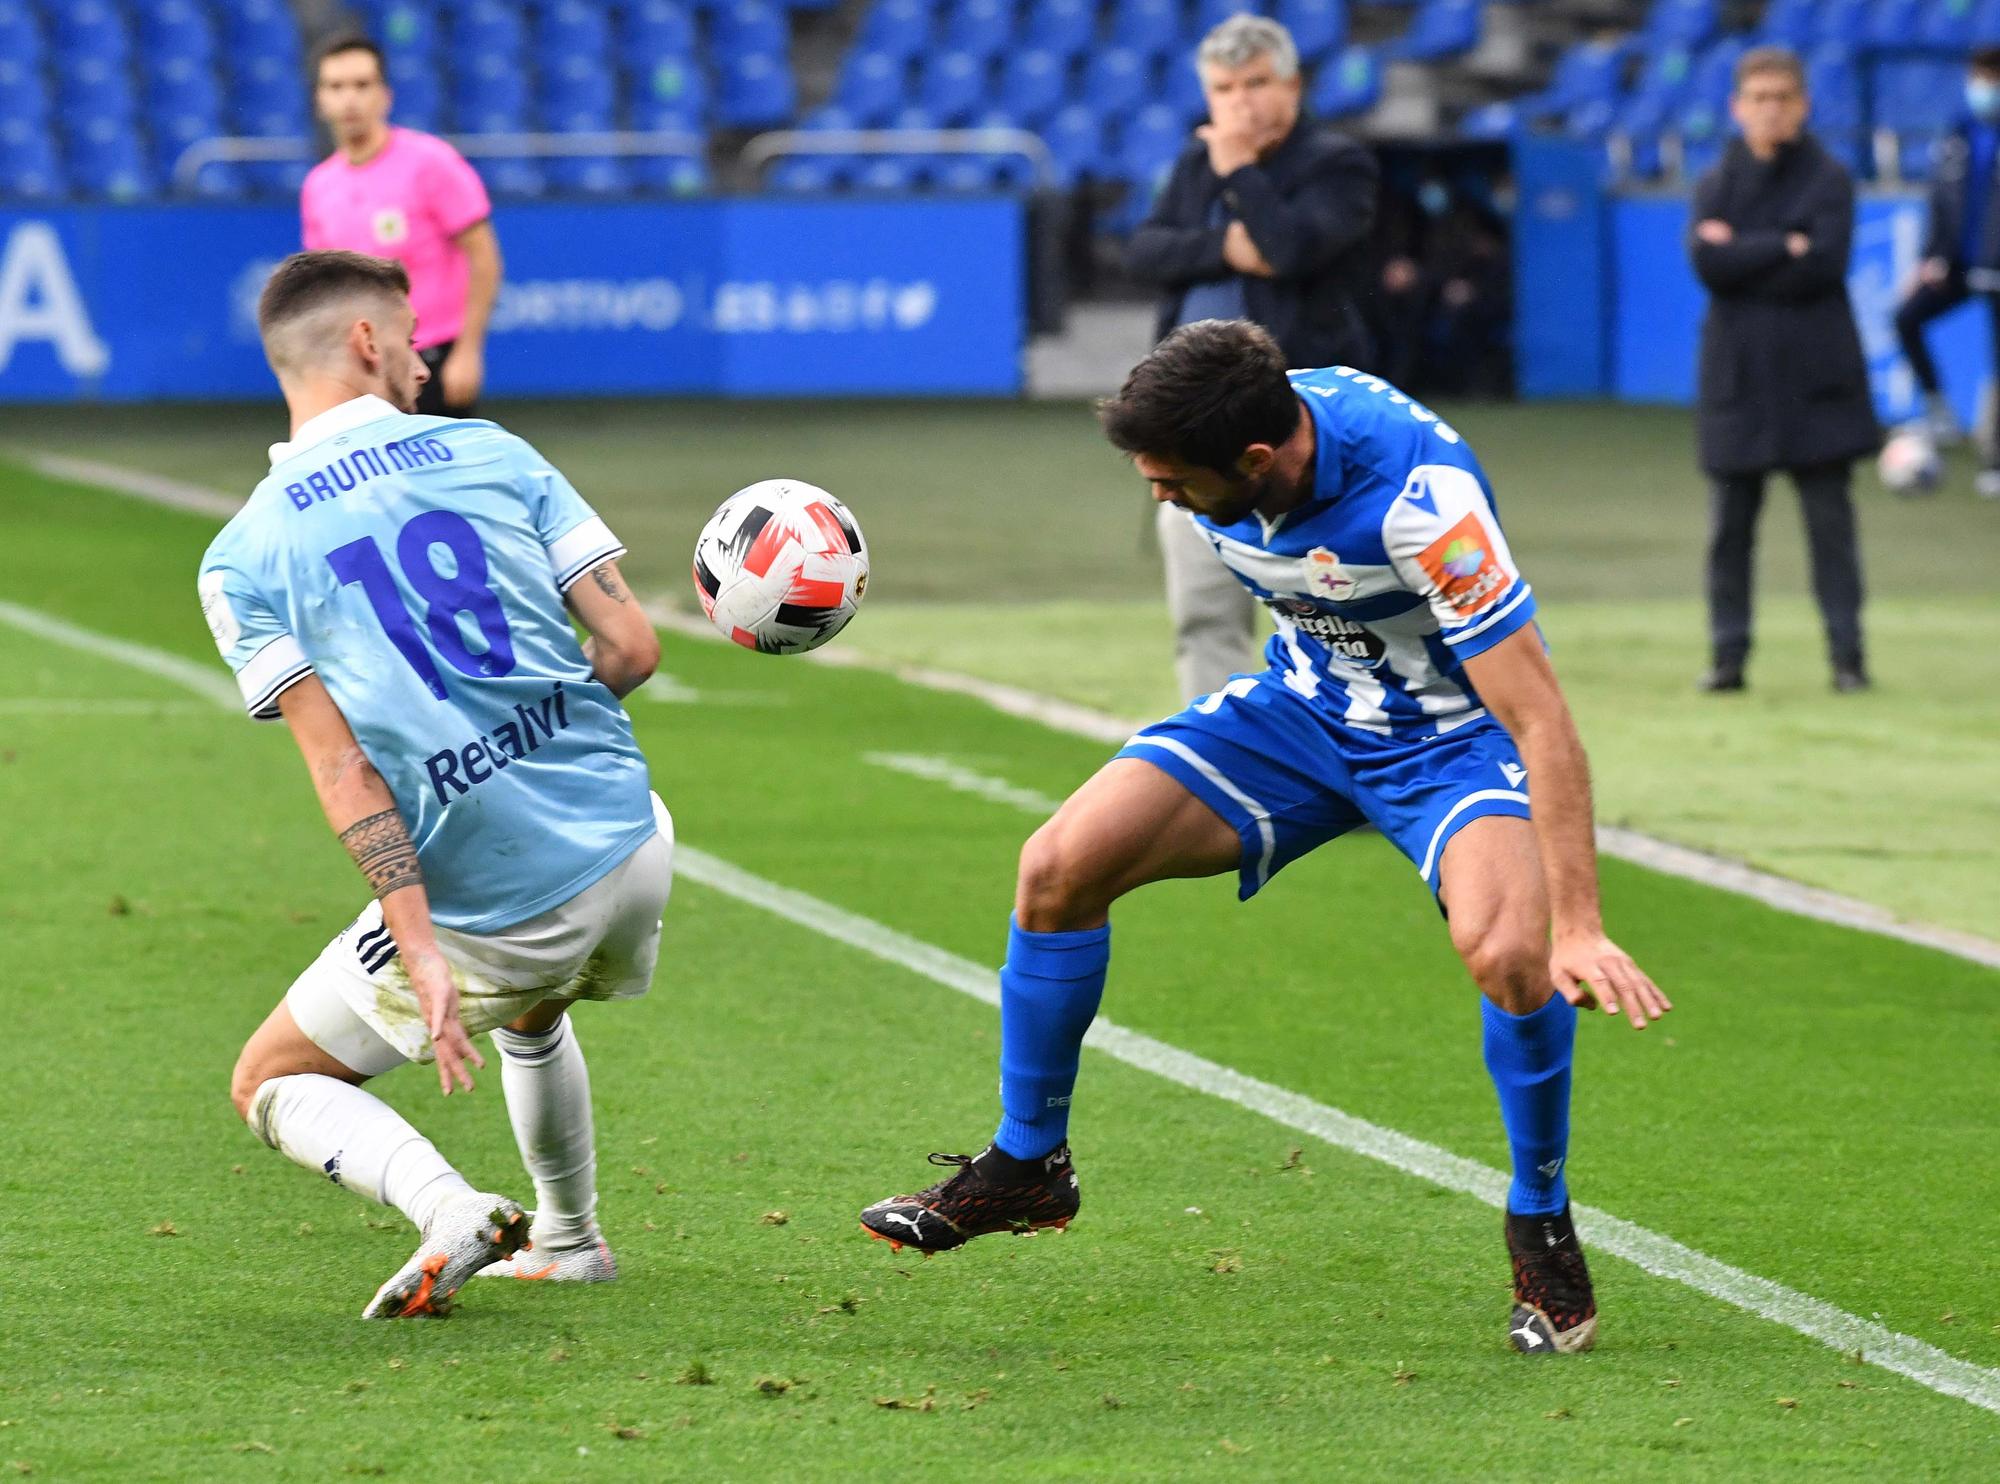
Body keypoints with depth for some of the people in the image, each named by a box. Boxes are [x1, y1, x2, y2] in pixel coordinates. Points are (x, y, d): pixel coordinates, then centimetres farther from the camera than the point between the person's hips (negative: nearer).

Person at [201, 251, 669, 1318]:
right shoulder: (493, 454, 3)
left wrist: (420, 950, -13)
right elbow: (630, 647, -1)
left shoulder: (242, 555, -3)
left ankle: (447, 1208, -6)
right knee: (528, 1010, 39)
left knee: (271, 1087, 17)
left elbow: (342, 767, -10)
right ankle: (568, 1239, 47)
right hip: (629, 849, 4)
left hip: (485, 910, -4)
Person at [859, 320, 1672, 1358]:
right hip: (1302, 708, 6)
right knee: (1059, 868, -10)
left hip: (1451, 728, -6)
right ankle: (1025, 1166, 11)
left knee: (1506, 948, -34)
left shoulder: (1418, 493, -36)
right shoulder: (1215, 452, -16)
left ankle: (1542, 1228, -7)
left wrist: (1578, 927, -39)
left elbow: (1539, 718, -35)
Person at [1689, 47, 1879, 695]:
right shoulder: (1715, 184, 9)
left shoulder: (1828, 179, 3)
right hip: (1737, 370, 2)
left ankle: (1847, 654, 1)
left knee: (1830, 517, -2)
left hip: (1813, 371, -2)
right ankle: (1727, 654, 7)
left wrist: (1740, 254, -7)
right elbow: (1707, 263, -8)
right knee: (1730, 524, 1)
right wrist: (1785, 249, -12)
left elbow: (1824, 265, -11)